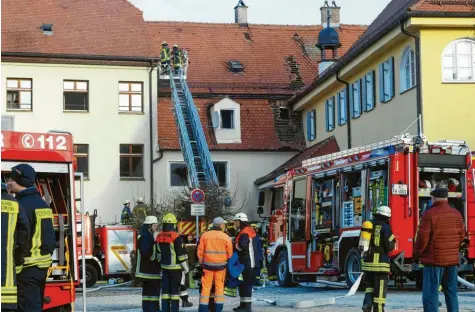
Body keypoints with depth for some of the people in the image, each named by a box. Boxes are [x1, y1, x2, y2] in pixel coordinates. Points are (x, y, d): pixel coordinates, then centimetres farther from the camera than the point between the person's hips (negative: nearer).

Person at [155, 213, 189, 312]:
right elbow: (181, 253, -13)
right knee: (175, 289, -1)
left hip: (164, 267, 6)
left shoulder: (159, 237, 5)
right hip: (175, 267, -5)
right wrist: (185, 267, -3)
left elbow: (158, 252, 13)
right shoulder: (176, 237, -14)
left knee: (165, 288, 10)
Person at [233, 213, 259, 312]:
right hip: (245, 263, 11)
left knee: (246, 284, -10)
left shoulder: (245, 232, -16)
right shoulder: (249, 230, 19)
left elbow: (242, 246, -28)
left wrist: (234, 245, -11)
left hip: (246, 263, -11)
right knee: (242, 284, 14)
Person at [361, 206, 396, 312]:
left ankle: (367, 303, -1)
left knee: (369, 285, 18)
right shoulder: (385, 227, -10)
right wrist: (393, 243, 8)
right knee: (380, 288, 3)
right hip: (380, 262, -5)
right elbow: (390, 245, -13)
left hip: (367, 261, 5)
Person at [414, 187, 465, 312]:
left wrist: (417, 253, 3)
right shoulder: (456, 214, 6)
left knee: (430, 294, -4)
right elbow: (462, 235, 11)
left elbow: (422, 237, -13)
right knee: (451, 292, 13)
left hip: (434, 260, -6)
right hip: (452, 260, 6)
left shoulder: (430, 214, -13)